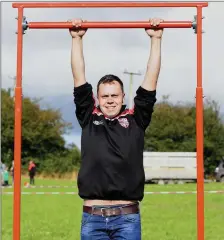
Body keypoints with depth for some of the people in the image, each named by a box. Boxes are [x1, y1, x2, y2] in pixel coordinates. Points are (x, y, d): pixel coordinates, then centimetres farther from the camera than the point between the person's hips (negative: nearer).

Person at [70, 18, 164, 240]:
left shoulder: (135, 120, 9)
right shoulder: (88, 119, 11)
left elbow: (151, 79, 9)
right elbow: (79, 78, 12)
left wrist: (156, 39, 9)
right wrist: (77, 38, 13)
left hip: (128, 217, 0)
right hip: (92, 218, 1)